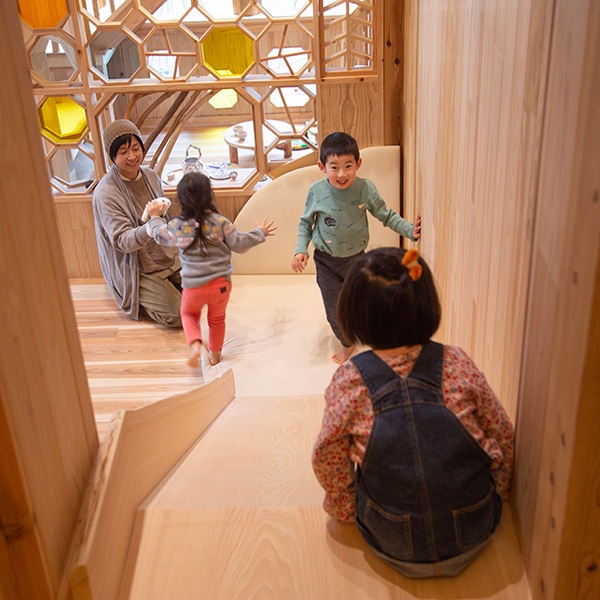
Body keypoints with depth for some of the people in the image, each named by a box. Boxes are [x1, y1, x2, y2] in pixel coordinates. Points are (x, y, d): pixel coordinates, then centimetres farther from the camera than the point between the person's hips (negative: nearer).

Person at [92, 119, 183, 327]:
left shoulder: (150, 176, -2)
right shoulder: (106, 193, -22)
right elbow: (123, 241, -28)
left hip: (167, 258, 7)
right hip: (137, 270, -7)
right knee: (178, 315, -17)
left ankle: (166, 286, 21)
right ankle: (135, 300, 8)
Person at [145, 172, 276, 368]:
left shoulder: (177, 226, -9)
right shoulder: (220, 222, -14)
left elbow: (160, 235, 11)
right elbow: (239, 243, -8)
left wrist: (155, 216, 29)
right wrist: (260, 233, 7)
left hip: (193, 285, 0)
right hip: (220, 283, 0)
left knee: (189, 314, 27)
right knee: (217, 318, 24)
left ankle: (195, 343, 2)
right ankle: (215, 354, 38)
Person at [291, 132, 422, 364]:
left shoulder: (365, 189, -17)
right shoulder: (316, 191, -16)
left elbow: (387, 216, -6)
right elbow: (305, 222, -1)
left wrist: (410, 230, -18)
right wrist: (301, 250, -12)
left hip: (356, 257, 1)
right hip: (326, 260, -1)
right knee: (335, 311, 2)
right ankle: (347, 343, 31)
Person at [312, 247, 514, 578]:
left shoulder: (348, 381, -16)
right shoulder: (458, 364, -12)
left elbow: (328, 459, -8)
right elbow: (502, 436, -1)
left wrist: (345, 509, 12)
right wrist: (496, 494, 18)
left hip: (393, 548, -1)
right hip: (474, 537, 2)